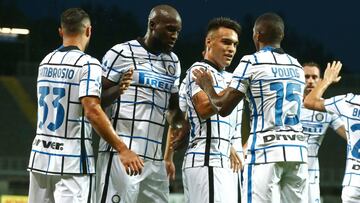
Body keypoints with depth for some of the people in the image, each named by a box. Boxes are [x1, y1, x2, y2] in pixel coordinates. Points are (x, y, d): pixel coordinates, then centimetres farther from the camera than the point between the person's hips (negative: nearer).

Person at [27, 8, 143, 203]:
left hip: (39, 157, 7)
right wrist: (122, 149, -21)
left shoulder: (46, 62, 11)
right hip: (72, 162, -6)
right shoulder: (87, 64, -10)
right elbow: (92, 111, -21)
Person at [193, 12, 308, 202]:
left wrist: (206, 85, 19)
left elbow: (223, 107, -1)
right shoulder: (296, 66, 16)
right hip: (297, 151, 6)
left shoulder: (251, 62, -2)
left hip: (265, 151, -6)